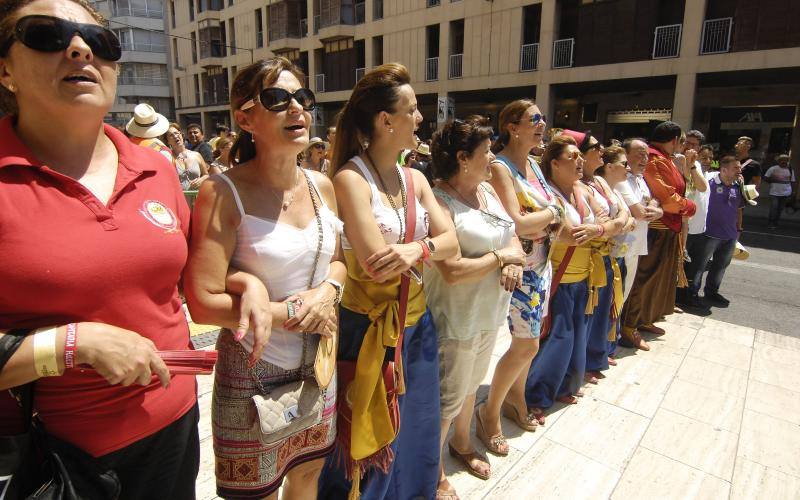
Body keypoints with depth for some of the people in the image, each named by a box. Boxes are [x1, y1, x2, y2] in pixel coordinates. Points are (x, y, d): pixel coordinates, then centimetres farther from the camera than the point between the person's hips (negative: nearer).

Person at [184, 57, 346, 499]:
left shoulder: (321, 185, 0)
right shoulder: (225, 192, -17)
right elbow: (202, 303, -19)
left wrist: (327, 292, -10)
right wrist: (292, 311, -16)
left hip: (317, 361, 5)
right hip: (254, 369, -5)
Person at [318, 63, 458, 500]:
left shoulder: (415, 178, 5)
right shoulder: (350, 178, -17)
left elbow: (450, 241, -2)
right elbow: (376, 264, -24)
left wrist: (417, 249, -23)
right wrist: (430, 243, -10)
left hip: (416, 320, 7)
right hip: (367, 325, -7)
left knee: (414, 427, 24)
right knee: (370, 438, 13)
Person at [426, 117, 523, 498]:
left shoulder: (488, 190, 4)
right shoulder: (439, 202, -22)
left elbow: (512, 235, 9)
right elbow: (453, 271, -29)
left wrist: (514, 260, -13)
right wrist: (500, 256, -16)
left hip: (489, 311, 8)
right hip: (456, 317, -8)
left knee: (472, 383, 25)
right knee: (449, 397, 8)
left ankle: (461, 444, 50)